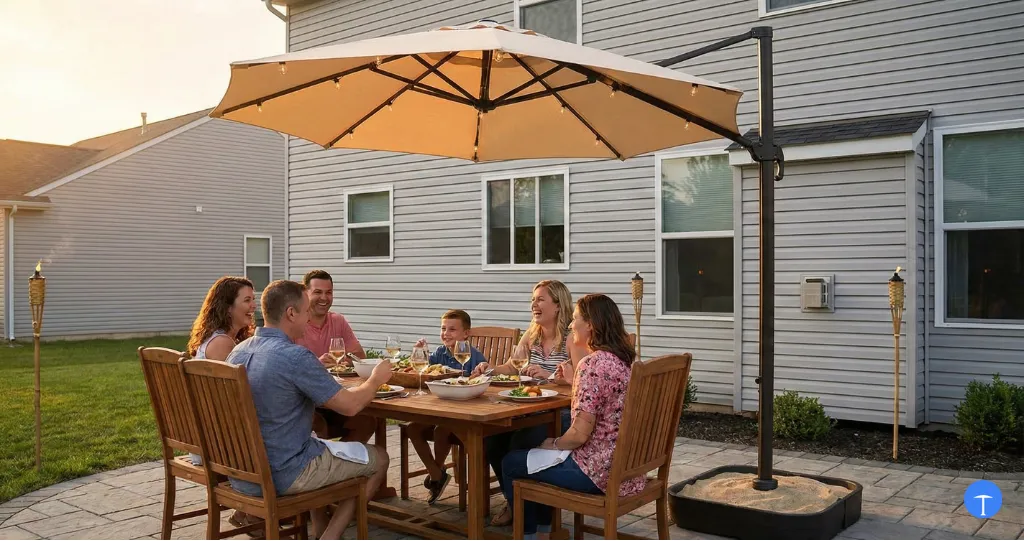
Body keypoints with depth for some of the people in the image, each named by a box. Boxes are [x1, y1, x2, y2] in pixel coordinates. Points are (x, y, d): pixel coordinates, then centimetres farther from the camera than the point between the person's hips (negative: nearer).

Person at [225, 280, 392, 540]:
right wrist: (376, 379, 1)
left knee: (318, 440, 35)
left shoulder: (238, 352, 2)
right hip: (282, 475, -8)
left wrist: (318, 365, 19)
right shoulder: (296, 356, -23)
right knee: (379, 457, 10)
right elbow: (350, 405, -17)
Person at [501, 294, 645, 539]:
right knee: (535, 447, 28)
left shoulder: (593, 364, -21)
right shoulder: (624, 359, 7)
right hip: (624, 466, 9)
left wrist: (553, 445, -4)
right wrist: (571, 380, 19)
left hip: (599, 470, -9)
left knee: (512, 463, 9)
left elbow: (580, 434, -22)